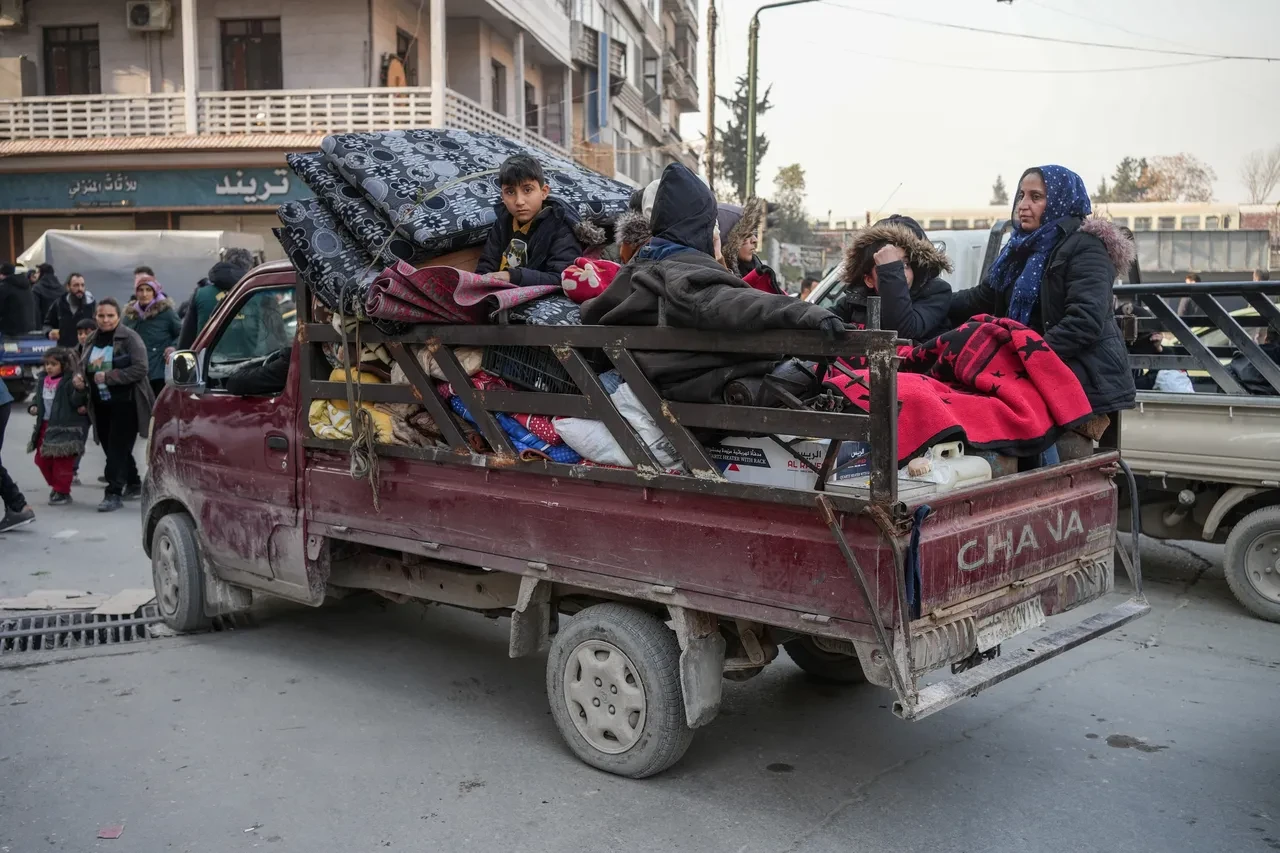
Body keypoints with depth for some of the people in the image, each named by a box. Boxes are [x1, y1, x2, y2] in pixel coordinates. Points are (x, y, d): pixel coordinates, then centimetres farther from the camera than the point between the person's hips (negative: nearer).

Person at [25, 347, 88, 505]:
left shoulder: (69, 381, -12)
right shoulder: (44, 380, 9)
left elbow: (76, 402, -19)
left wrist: (79, 389, -37)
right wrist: (34, 406, 5)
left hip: (64, 427, -8)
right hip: (45, 425, 8)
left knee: (62, 461, -1)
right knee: (41, 459, 15)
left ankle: (63, 492, 11)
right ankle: (56, 486, 32)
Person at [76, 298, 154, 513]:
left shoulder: (130, 338, -9)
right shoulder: (93, 340, 12)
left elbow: (140, 369, -18)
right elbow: (84, 366, 24)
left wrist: (108, 376, -20)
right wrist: (80, 377, 1)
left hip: (125, 403, -7)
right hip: (101, 404, 7)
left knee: (118, 449, -9)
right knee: (112, 447, 14)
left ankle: (114, 493, -7)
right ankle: (133, 484, 33)